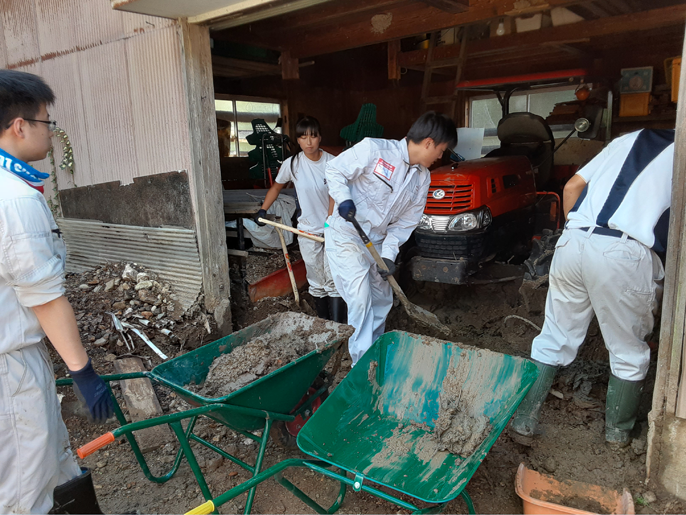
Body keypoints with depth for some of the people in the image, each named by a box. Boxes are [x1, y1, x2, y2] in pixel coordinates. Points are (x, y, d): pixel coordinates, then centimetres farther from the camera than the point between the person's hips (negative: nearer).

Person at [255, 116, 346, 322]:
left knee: (334, 281, -6)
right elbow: (276, 187, 12)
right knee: (317, 282, 12)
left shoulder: (332, 162, -9)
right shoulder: (292, 164, -4)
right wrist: (262, 210, 12)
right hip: (308, 231, 2)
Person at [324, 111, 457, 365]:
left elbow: (407, 220, 2)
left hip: (376, 242, 7)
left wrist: (389, 253, -9)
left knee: (383, 300, 15)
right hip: (345, 236, -7)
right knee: (360, 300, -10)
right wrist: (344, 199, -29)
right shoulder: (374, 149, -18)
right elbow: (335, 170, -12)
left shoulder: (423, 177, 2)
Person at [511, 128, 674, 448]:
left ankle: (523, 419, 21)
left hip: (573, 241, 4)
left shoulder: (629, 140, 26)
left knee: (554, 338, 15)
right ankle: (618, 431, 34)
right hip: (624, 254, -4)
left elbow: (572, 187, 20)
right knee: (629, 352, 17)